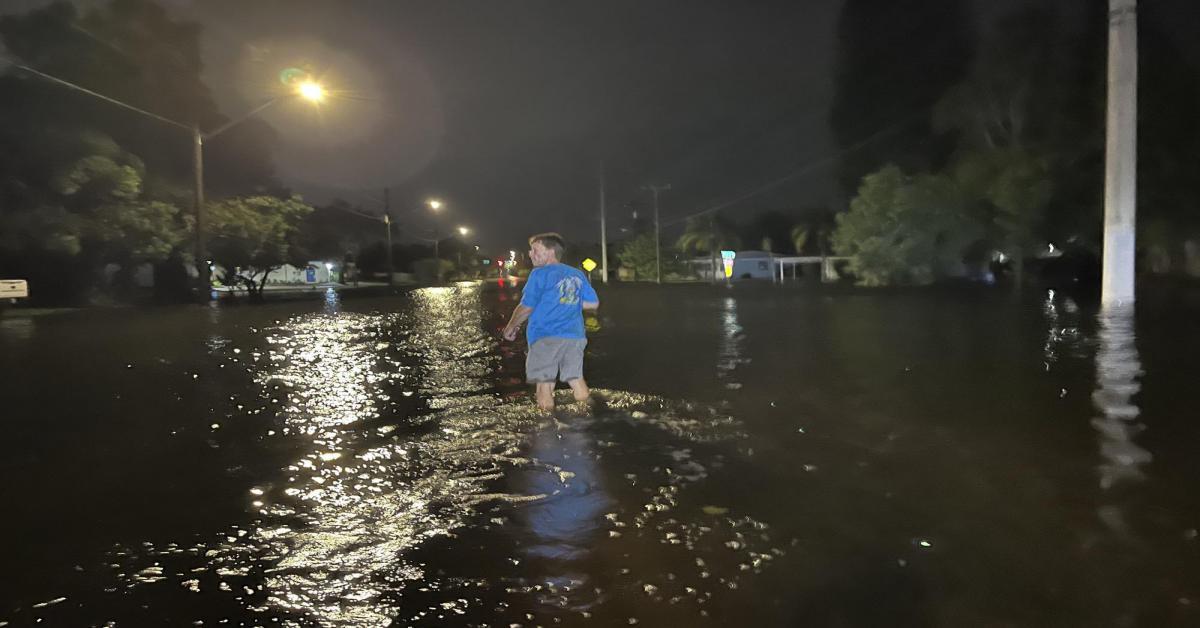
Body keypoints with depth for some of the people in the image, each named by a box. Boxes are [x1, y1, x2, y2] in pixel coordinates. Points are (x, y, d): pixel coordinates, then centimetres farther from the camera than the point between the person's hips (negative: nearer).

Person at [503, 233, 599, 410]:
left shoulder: (540, 274, -4)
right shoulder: (578, 274, 13)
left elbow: (526, 307, -5)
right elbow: (593, 303, 14)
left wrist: (510, 327, 10)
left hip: (546, 337, -6)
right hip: (575, 336, 6)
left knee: (544, 386, -2)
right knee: (577, 380, 13)